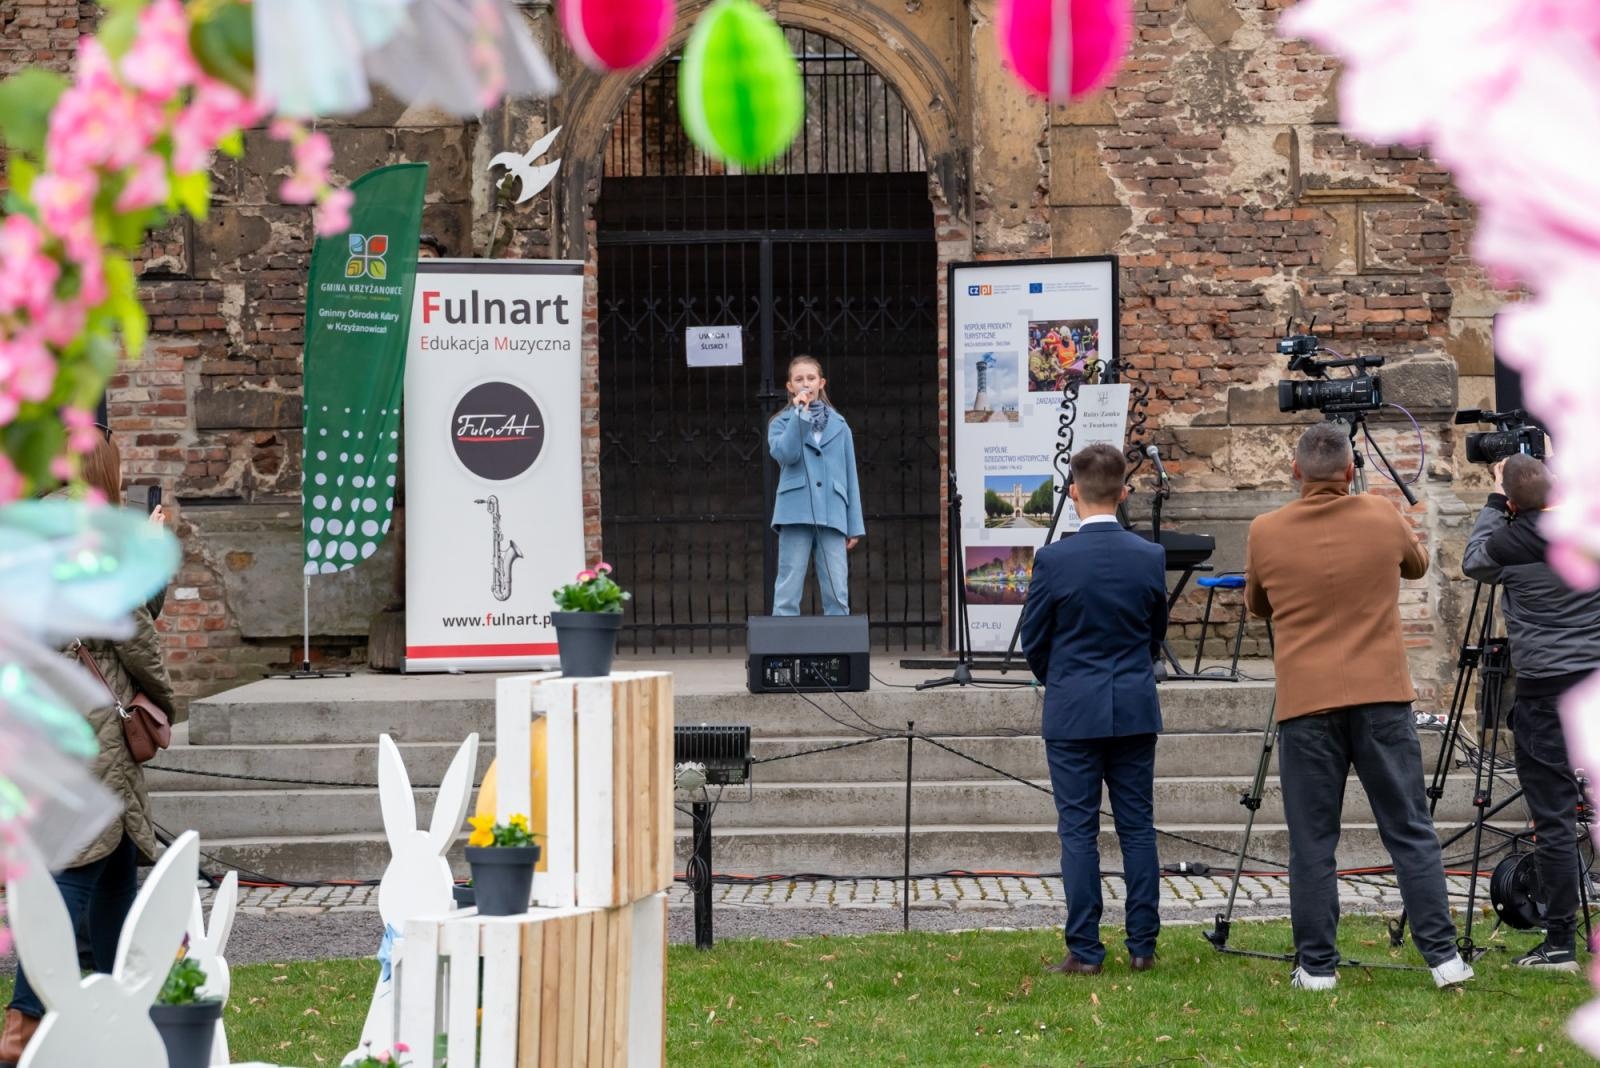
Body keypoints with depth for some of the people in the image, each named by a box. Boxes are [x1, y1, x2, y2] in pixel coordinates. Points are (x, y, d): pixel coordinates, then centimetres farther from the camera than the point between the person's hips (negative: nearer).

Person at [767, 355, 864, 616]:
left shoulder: (838, 424, 14)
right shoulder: (781, 423, 10)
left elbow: (850, 476, 14)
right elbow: (784, 454, -12)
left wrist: (855, 525, 9)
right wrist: (800, 415, -10)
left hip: (832, 516, 2)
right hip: (796, 513, -2)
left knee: (837, 593, -1)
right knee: (788, 592, -3)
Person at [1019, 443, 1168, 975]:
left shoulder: (1053, 560, -11)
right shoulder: (1150, 557, -2)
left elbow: (1033, 641, -1)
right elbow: (1156, 634, 11)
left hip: (1074, 711, -3)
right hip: (1136, 709, 3)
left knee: (1078, 831, 1)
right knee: (1138, 828, 8)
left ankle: (1084, 951, 1)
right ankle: (1142, 946, 10)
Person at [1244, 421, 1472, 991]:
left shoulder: (1265, 532, 0)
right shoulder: (1382, 518, 2)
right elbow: (1418, 564, 24)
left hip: (1305, 705, -1)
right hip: (1382, 698, 1)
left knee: (1312, 843, 4)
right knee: (1412, 834, 6)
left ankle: (1316, 966, 5)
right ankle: (1443, 956, 5)